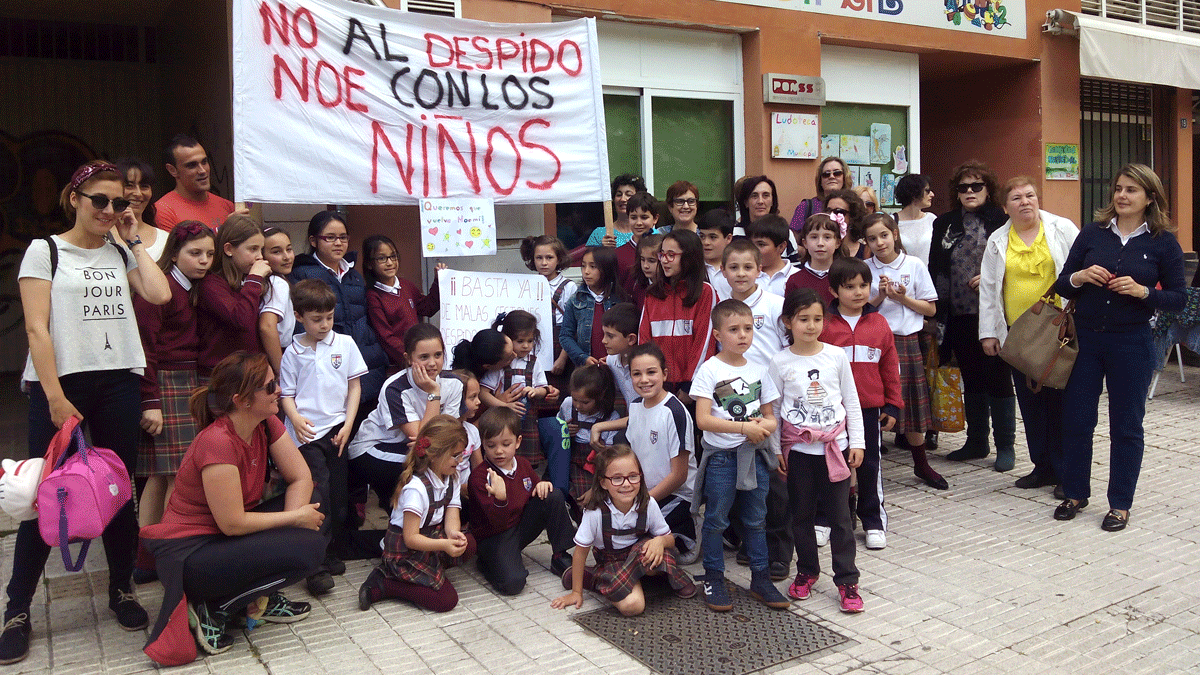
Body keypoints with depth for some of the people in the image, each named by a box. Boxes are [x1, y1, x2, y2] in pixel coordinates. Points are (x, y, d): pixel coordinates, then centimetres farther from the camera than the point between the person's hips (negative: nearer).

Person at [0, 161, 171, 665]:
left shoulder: (121, 254, 13)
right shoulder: (45, 251, 2)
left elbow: (159, 294, -6)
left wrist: (133, 241, 2)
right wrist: (55, 397, -14)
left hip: (118, 383, 3)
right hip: (59, 383, -3)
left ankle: (121, 590, 22)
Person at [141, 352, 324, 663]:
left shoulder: (266, 423, -3)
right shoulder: (218, 442, -27)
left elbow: (301, 478, -2)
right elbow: (233, 523, -25)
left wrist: (288, 523, -16)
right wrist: (295, 518, -15)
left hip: (227, 538, 8)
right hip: (186, 554, -8)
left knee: (313, 501, -3)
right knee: (308, 549, -21)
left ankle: (261, 596, 7)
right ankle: (213, 608, -5)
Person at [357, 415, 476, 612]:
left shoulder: (451, 478, 3)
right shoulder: (416, 488, -24)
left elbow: (452, 515, -4)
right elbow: (410, 538, -24)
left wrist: (453, 533, -27)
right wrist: (444, 545, -35)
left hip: (432, 538, 8)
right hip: (405, 551, -8)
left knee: (468, 543, -18)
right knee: (446, 600, -16)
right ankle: (382, 584, -7)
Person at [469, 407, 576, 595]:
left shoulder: (523, 464, -1)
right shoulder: (480, 476, -21)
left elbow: (535, 488, 19)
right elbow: (498, 523, -27)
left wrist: (542, 485, -7)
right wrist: (500, 499, -50)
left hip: (522, 526, 6)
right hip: (494, 536, -6)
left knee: (554, 496, -12)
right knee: (513, 583, -30)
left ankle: (560, 557, -1)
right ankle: (487, 563, 5)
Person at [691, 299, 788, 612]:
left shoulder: (758, 370, 8)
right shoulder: (709, 370, -8)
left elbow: (770, 417, 13)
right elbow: (703, 419, -15)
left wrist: (764, 426, -11)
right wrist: (744, 427, -18)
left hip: (755, 455, 4)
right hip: (721, 456, -4)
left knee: (756, 520, 13)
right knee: (716, 520, 4)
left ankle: (761, 579, 24)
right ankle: (714, 580, 18)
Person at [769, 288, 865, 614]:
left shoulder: (837, 356, 0)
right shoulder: (780, 363, -2)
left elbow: (851, 401, 5)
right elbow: (773, 409, 4)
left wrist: (857, 442, 2)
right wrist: (775, 449, 2)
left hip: (835, 446, 0)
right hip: (798, 449, 0)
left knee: (840, 516, 2)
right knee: (801, 514, 11)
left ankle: (847, 580, 11)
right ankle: (806, 572, 27)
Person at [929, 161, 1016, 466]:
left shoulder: (1001, 221, -2)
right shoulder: (945, 224, 10)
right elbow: (935, 269, 10)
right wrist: (937, 310, 4)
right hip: (959, 315, 5)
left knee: (998, 378, 1)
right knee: (972, 380, 14)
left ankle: (1005, 444, 12)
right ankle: (977, 441, 25)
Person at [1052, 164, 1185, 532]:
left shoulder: (1164, 243, -1)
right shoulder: (1092, 233, 4)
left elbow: (1179, 298, -1)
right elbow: (1062, 286, 7)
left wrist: (1142, 291, -18)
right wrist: (1080, 276, -14)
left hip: (1132, 343, -2)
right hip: (1085, 338, 2)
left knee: (1126, 426, 7)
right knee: (1076, 419, 7)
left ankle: (1120, 504, 20)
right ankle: (1075, 493, 24)